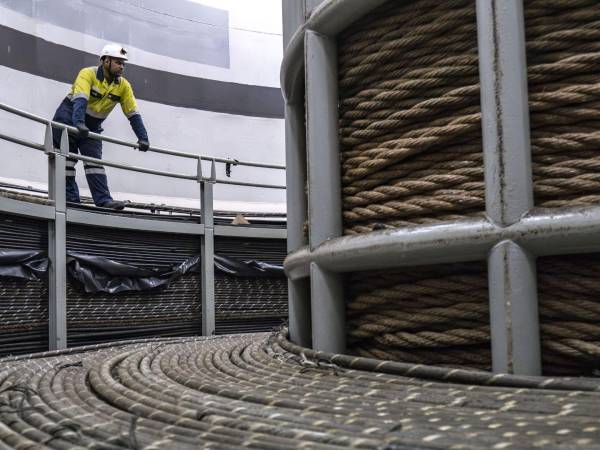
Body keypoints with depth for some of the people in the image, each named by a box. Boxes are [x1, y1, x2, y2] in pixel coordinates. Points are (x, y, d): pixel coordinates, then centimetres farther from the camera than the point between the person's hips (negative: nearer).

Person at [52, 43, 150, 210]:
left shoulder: (123, 86, -6)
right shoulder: (88, 74, -22)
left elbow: (133, 114, -6)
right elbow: (80, 100, -37)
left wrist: (143, 138, -15)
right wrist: (79, 124, -52)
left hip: (92, 126, 4)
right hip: (68, 119, -4)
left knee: (95, 160, -6)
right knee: (67, 158, -1)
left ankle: (104, 200, -14)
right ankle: (70, 199, 4)